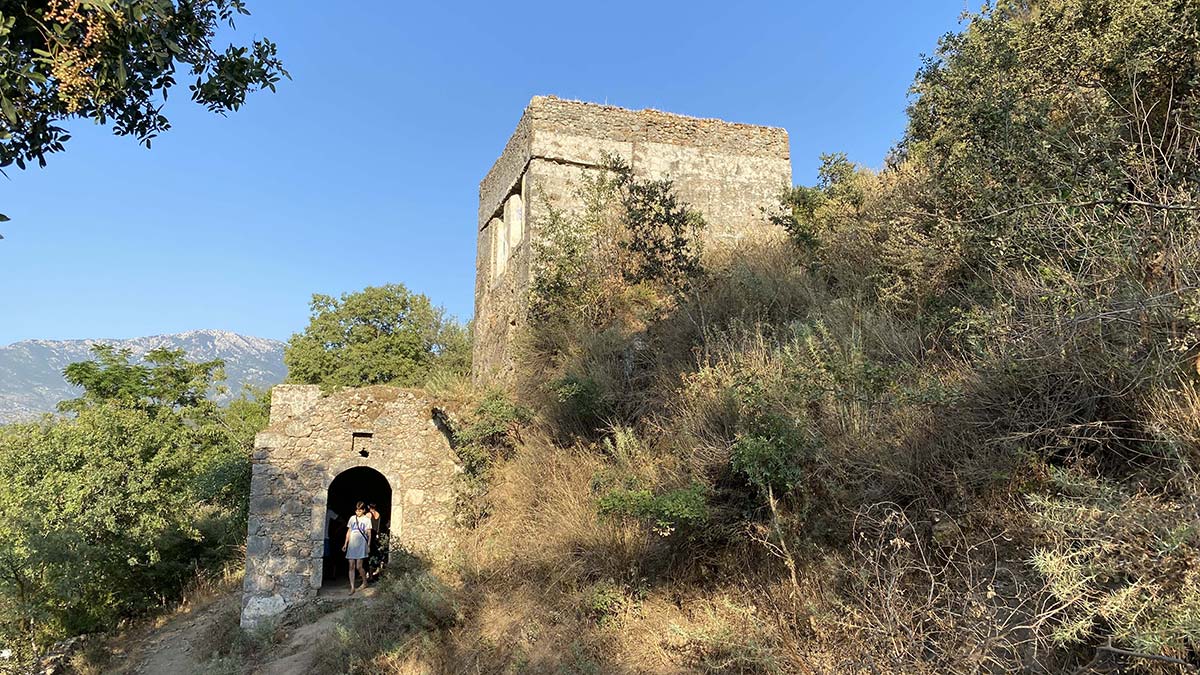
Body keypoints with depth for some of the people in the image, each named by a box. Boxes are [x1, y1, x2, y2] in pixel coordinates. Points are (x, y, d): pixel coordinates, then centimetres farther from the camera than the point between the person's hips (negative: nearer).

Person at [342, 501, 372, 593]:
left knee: (358, 566, -5)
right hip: (351, 545, 3)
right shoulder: (352, 518, 10)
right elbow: (348, 532, 15)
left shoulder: (367, 519, 1)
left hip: (361, 545, -3)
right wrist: (345, 544, 11)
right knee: (351, 566, 0)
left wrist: (368, 544, -14)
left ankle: (365, 582, 18)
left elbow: (369, 533, -1)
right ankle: (352, 587, 3)